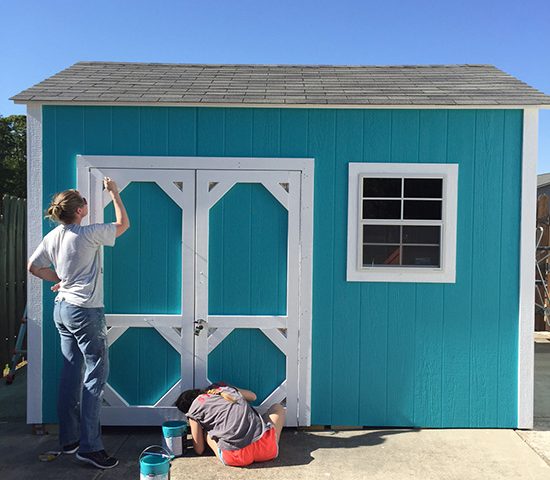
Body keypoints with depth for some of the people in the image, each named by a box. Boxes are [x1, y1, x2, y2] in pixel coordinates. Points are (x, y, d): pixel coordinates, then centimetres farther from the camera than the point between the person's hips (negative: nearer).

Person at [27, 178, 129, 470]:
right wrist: (114, 194, 8)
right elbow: (123, 224, -1)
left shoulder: (53, 236, 5)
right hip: (85, 311, -8)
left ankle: (69, 439, 23)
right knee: (96, 375, -4)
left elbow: (33, 266, 14)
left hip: (62, 309, 8)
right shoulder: (88, 235, -15)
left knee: (71, 374, 14)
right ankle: (89, 446, -3)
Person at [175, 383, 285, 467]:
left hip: (236, 458, -2)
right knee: (278, 407, 31)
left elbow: (199, 450, 19)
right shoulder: (224, 388, 21)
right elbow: (253, 396, 38)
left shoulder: (193, 411, 11)